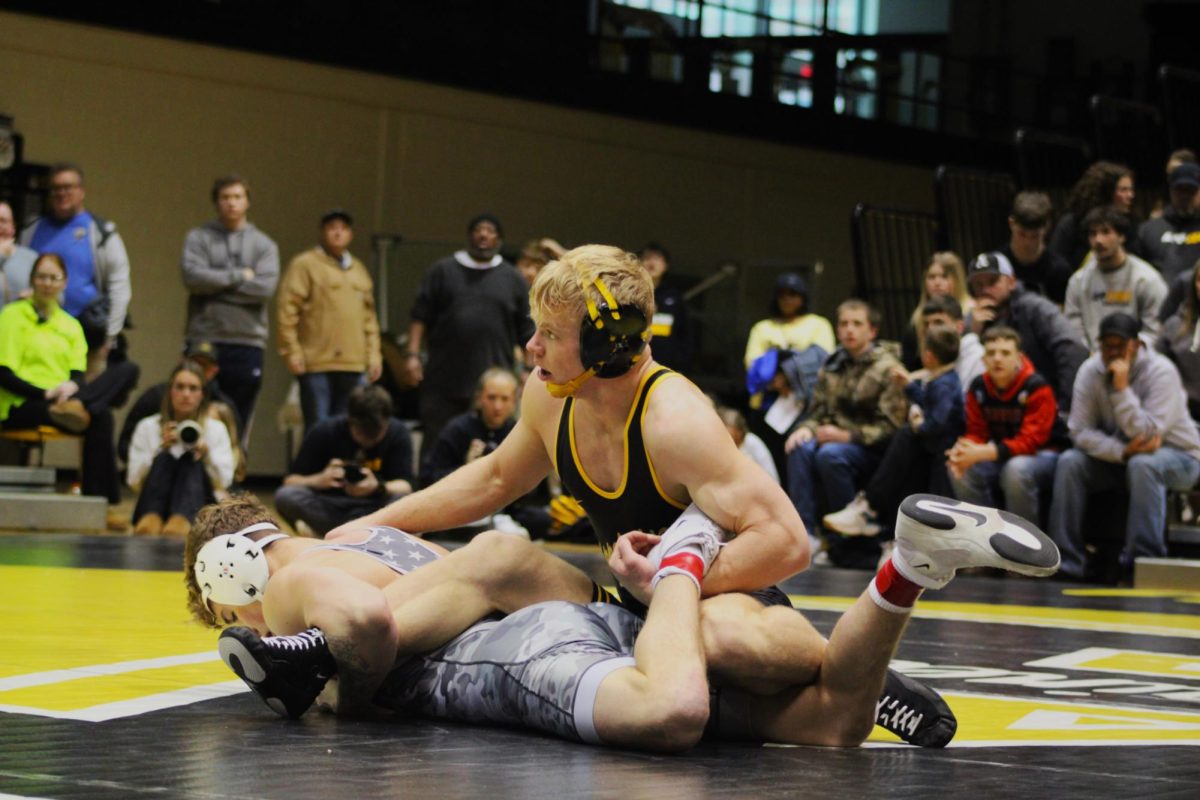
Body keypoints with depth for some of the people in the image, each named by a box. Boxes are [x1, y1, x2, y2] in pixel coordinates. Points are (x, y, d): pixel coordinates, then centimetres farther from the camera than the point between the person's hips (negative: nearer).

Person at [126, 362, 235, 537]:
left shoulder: (216, 429, 14)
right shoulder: (147, 427, 13)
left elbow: (223, 482, 2)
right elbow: (134, 482, 2)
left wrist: (206, 453, -15)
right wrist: (161, 448, -9)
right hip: (154, 506, 0)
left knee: (190, 460, -28)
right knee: (164, 459, -27)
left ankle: (181, 523, -58)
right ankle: (151, 521, -55)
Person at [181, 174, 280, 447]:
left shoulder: (264, 245, 10)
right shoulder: (198, 238, 7)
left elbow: (265, 286, -7)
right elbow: (193, 276, -10)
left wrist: (216, 284, -7)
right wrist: (240, 276, -7)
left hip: (247, 343, 1)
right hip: (204, 341, -1)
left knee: (239, 422, 4)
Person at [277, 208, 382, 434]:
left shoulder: (359, 270, 19)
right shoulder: (304, 265, 0)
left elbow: (369, 316, 22)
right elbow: (286, 309, -6)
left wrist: (374, 353, 14)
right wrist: (291, 350, -12)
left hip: (353, 365, 6)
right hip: (316, 364, -6)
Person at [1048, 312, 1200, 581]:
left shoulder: (1160, 372, -20)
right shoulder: (1090, 372, -6)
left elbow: (1146, 434, -28)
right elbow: (1080, 430, -12)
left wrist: (1121, 388, -33)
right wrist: (1122, 451, -28)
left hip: (1176, 455, -4)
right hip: (1115, 457, 4)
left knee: (1143, 464, -37)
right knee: (1069, 463, -20)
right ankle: (1067, 562, -19)